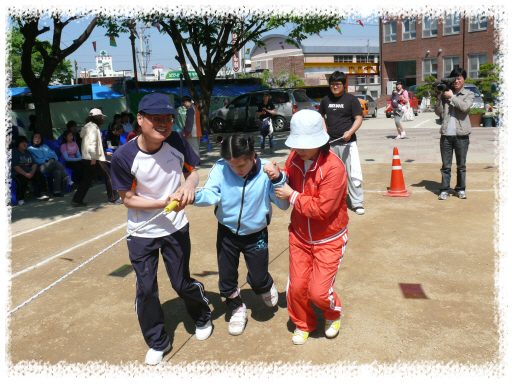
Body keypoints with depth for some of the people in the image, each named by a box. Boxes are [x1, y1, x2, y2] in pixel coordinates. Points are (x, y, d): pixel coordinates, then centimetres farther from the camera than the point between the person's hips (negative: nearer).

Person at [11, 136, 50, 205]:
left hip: (29, 172, 6)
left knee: (40, 176, -19)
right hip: (17, 173, -6)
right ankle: (20, 199, -22)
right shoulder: (14, 152, -2)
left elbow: (34, 163, 12)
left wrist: (32, 172, -10)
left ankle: (42, 195, -19)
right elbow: (15, 166, -13)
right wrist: (25, 174, -22)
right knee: (23, 180, -36)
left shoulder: (28, 153, 20)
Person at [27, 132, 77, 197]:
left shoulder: (45, 146, 34)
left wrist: (53, 159, 0)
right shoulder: (30, 149, 18)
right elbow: (35, 160, 1)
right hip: (42, 167, -4)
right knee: (58, 163, -33)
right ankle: (69, 181, -38)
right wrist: (47, 161, -9)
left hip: (52, 166, 4)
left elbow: (53, 154, 23)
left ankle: (56, 192, -40)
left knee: (57, 172, -34)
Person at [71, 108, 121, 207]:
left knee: (87, 179, 12)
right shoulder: (93, 127, -10)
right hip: (94, 158, -10)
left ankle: (77, 200, 11)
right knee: (109, 176, -3)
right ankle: (114, 198, 2)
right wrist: (93, 157, -28)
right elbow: (91, 142, -22)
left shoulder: (89, 126, 22)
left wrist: (104, 152, 31)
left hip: (86, 158, 10)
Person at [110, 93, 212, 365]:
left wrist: (189, 184, -21)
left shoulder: (177, 142, -14)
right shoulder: (124, 156, -21)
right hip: (141, 233, -1)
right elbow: (128, 198, -12)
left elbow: (192, 170, 2)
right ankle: (157, 343, 31)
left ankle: (203, 317, 44)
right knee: (146, 289, 6)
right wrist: (164, 203, -24)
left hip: (175, 229, 1)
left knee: (182, 283, 11)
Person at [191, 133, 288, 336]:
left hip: (256, 235, -2)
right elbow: (210, 194, -28)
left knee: (258, 280, 5)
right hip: (227, 233, 2)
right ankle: (237, 309, 42)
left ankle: (266, 286, 44)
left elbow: (283, 204, -19)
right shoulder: (221, 169, -17)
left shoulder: (265, 171, -20)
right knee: (226, 279, 13)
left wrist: (278, 180, -35)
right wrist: (193, 196, -48)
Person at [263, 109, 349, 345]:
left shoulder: (333, 167, -26)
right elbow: (290, 185, 8)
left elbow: (322, 209, -28)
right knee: (296, 287, 9)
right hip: (300, 235, 5)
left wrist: (292, 196, -19)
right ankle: (303, 324, 37)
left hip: (328, 239, -5)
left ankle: (333, 315, 33)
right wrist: (277, 176, -14)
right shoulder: (295, 157, -7)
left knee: (318, 292, -3)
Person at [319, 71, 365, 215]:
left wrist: (350, 132, -18)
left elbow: (359, 118, -2)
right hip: (331, 142, 4)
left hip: (348, 142, -4)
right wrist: (324, 129, 6)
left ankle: (357, 203, 0)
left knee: (354, 173, -8)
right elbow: (321, 116, 24)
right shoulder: (326, 100, 12)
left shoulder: (351, 99, 0)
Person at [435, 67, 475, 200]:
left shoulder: (469, 94, 8)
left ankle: (461, 189, 19)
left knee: (461, 165, 8)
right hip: (446, 134, 1)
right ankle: (444, 190, 10)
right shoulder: (445, 93, 10)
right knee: (446, 165, 4)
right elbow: (439, 113, 5)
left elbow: (465, 107, -13)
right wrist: (439, 98, -4)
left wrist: (452, 97, -8)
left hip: (461, 135, -1)